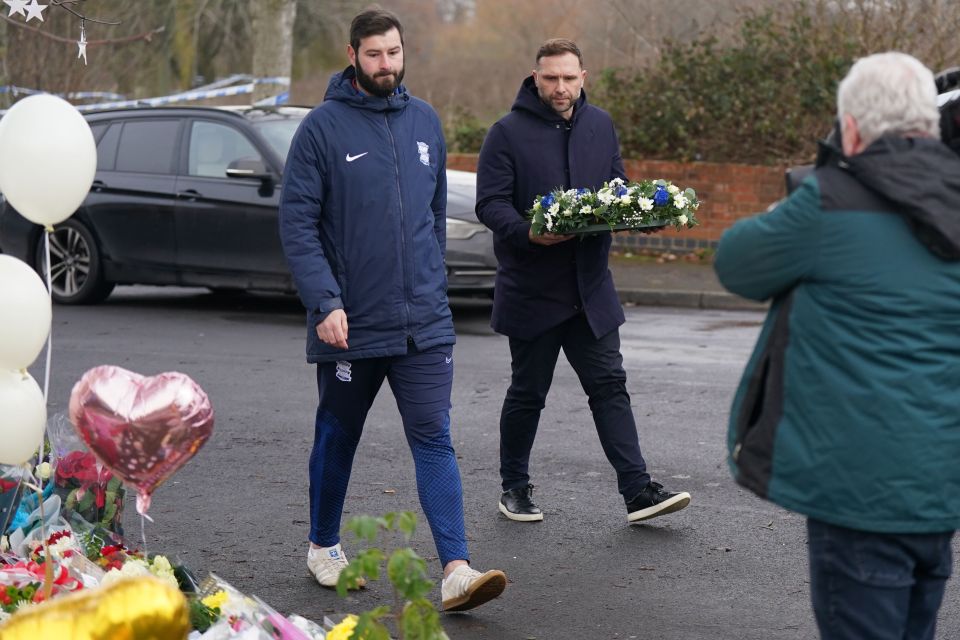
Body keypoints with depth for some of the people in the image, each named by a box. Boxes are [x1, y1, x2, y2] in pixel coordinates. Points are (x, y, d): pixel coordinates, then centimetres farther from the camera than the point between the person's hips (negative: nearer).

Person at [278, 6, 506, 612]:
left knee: (435, 439, -6)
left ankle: (456, 570, -10)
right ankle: (324, 546, 33)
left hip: (425, 321, 3)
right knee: (337, 438, 13)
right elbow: (297, 221, -10)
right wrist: (324, 302, -19)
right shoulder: (323, 126, -6)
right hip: (349, 323, -3)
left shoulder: (425, 121, 9)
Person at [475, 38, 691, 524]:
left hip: (590, 285, 4)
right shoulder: (508, 132, -7)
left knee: (609, 386, 2)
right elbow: (490, 203, -12)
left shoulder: (600, 125, 9)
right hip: (531, 288, -4)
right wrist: (528, 233, -30)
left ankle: (638, 491, 1)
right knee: (528, 393, 8)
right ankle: (514, 488, 24)